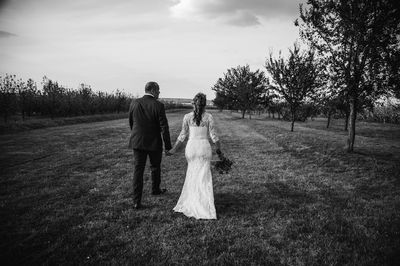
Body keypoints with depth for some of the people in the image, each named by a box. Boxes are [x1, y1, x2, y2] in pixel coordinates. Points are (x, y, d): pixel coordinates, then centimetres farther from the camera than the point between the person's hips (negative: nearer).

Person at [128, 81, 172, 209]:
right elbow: (164, 127, -14)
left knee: (138, 170, 5)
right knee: (155, 167, 20)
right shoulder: (158, 105, -13)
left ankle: (137, 201, 4)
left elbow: (131, 122, 10)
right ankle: (155, 189, 41)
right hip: (154, 143, -2)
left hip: (137, 142, 3)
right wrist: (168, 146, -7)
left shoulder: (134, 103, -1)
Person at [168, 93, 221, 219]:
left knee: (192, 173, 21)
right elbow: (213, 135, -3)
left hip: (191, 147, 2)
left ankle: (191, 201, 28)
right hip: (204, 147, -1)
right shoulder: (209, 117, -4)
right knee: (203, 177, 4)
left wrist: (174, 149, 12)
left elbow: (183, 136, 1)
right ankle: (204, 206, 1)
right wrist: (219, 148, 12)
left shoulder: (187, 117, -1)